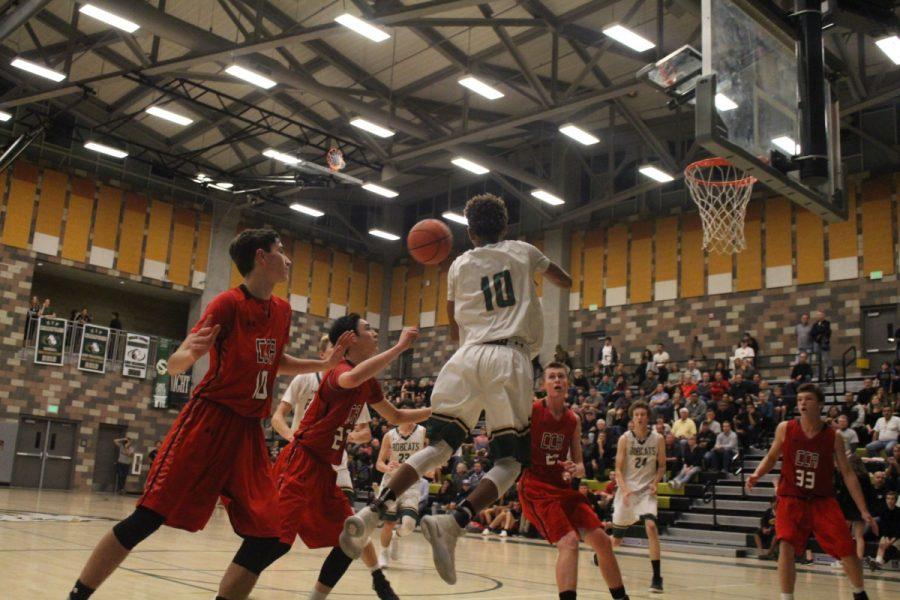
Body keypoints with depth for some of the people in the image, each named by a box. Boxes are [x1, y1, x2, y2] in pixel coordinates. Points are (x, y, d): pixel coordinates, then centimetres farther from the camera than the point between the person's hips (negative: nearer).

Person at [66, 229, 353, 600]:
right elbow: (174, 366, -15)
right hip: (208, 420, -6)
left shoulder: (282, 311, 9)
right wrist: (188, 354, -38)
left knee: (268, 538, -1)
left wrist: (326, 364, 17)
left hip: (249, 431, 6)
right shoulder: (229, 303, -11)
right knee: (148, 517, -8)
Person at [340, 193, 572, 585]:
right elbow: (565, 282, 33)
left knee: (440, 446, 9)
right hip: (510, 358, -2)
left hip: (467, 356, 2)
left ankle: (372, 513, -8)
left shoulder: (460, 265, 18)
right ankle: (453, 522, -23)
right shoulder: (523, 251, 16)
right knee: (509, 461, 1)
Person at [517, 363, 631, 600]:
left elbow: (580, 467, 11)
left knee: (602, 540, 5)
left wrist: (575, 470, -8)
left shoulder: (573, 419, 8)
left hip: (564, 488, 6)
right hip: (536, 488, -6)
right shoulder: (530, 410, -8)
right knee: (569, 541, -25)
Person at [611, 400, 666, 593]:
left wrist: (655, 483, -10)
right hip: (626, 490, 0)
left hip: (646, 490, 0)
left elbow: (662, 466, 7)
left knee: (651, 526, -25)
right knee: (616, 538, 9)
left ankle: (657, 577, -17)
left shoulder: (658, 439, -3)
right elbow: (618, 469, -6)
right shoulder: (625, 439, -7)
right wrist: (624, 490, -21)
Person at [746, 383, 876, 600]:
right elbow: (772, 457, 10)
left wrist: (864, 511, -4)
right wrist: (757, 474, -10)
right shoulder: (785, 429, -5)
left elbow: (847, 473, -1)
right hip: (791, 500, -1)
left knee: (847, 549, 0)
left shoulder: (833, 437, -5)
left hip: (823, 501, 1)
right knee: (786, 547, -19)